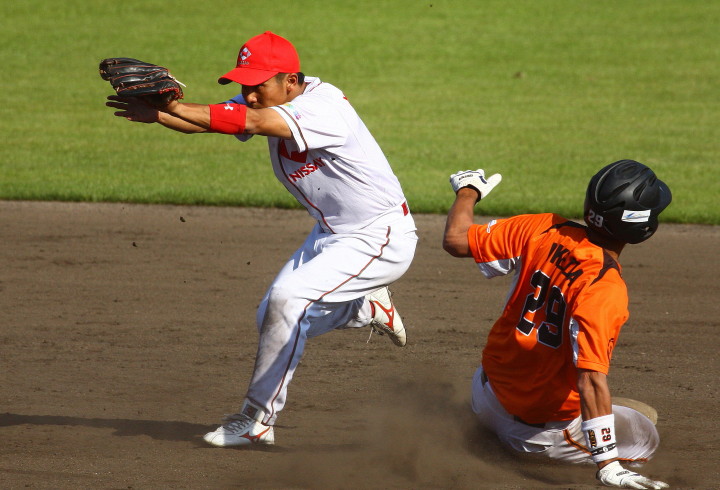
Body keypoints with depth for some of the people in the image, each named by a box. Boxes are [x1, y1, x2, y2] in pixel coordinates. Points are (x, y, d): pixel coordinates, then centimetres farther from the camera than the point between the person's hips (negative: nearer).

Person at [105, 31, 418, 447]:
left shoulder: (322, 108, -29)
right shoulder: (267, 103, -3)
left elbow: (252, 122, -43)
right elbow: (209, 120, -16)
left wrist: (174, 107, -48)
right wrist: (156, 114, -36)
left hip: (380, 237, -10)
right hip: (331, 234, 10)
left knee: (286, 300, -23)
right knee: (272, 318, 9)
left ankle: (259, 419, -11)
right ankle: (367, 307, 29)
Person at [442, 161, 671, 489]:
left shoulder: (544, 230, -15)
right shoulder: (605, 292, -31)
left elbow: (456, 241, -6)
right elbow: (591, 379, -38)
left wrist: (467, 191, 16)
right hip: (545, 424, -7)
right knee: (644, 436, 14)